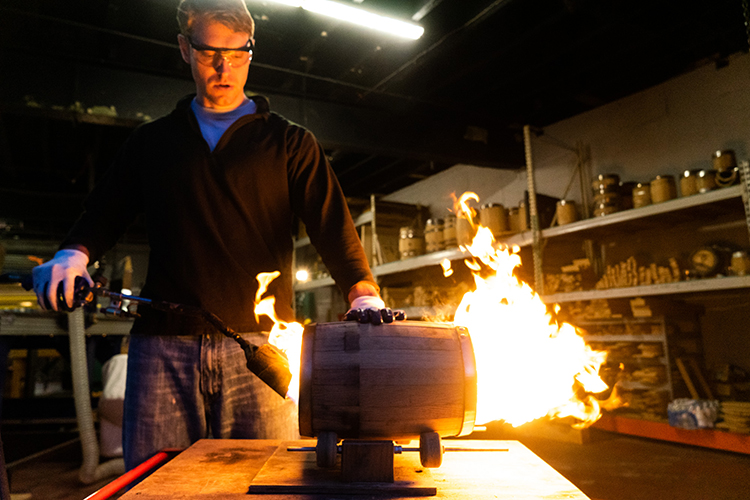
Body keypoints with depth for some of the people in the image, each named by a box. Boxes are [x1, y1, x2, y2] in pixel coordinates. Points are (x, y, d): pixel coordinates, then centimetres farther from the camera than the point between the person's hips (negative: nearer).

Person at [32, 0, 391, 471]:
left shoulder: (289, 142, 12)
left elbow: (332, 224, 0)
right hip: (164, 346, 2)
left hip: (261, 344, -1)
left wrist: (364, 293, -16)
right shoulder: (152, 141, 20)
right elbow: (104, 211, 21)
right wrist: (73, 255, -1)